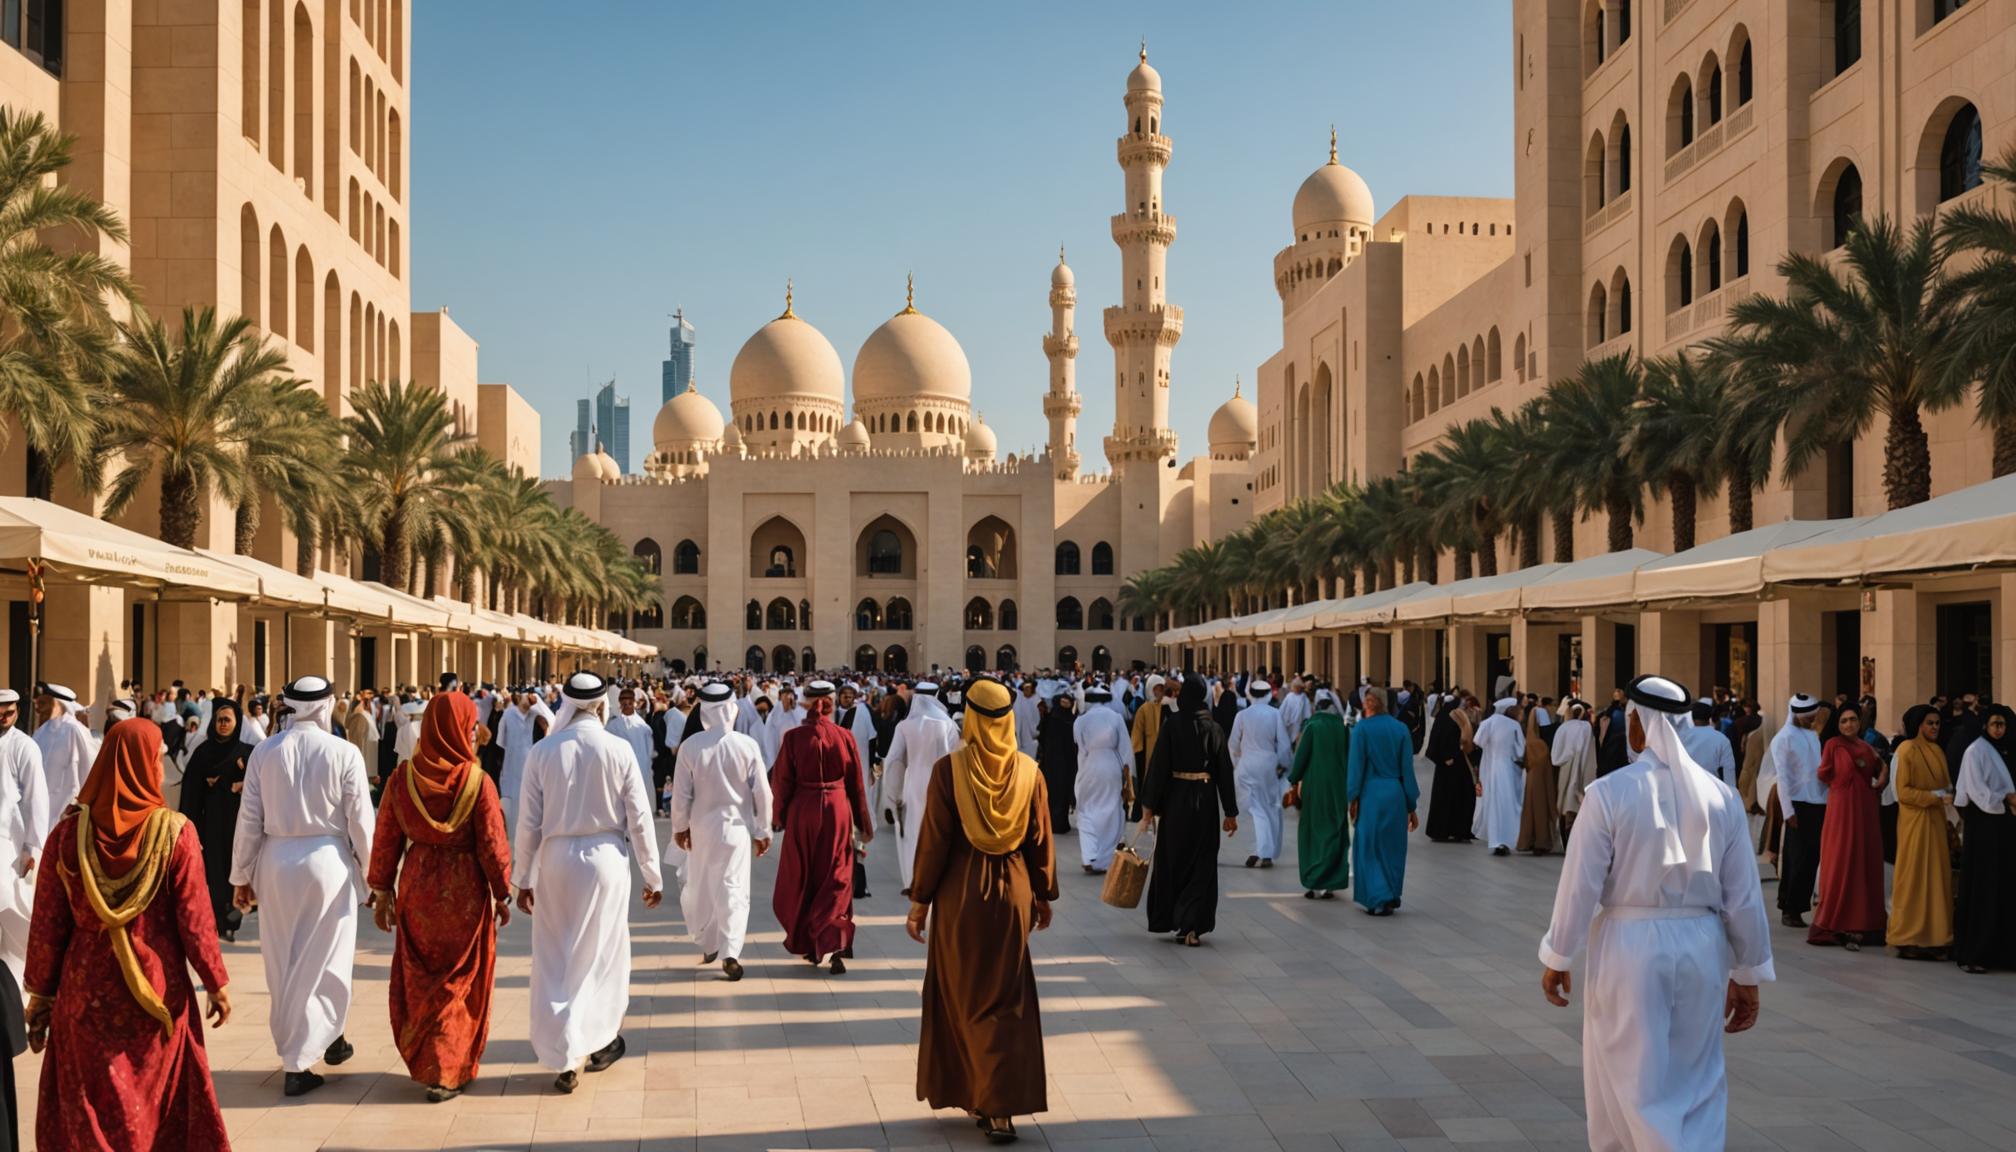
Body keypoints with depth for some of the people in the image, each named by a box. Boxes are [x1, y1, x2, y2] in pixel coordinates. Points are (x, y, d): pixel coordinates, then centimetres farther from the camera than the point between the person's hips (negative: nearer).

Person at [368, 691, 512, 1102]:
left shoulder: (402, 778, -6)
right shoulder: (478, 782, -16)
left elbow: (386, 840, 1)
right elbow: (493, 846, -12)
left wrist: (381, 891, 11)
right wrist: (501, 895, -1)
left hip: (416, 887, 3)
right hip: (464, 892, -3)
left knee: (418, 978, 20)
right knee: (459, 981, 10)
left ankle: (420, 1058, 34)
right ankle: (446, 1073, 12)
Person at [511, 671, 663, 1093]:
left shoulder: (543, 751, -5)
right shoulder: (618, 749, -8)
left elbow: (529, 823, -1)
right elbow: (638, 817, -4)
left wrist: (523, 878, 9)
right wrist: (652, 875, 5)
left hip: (556, 860, 1)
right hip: (606, 857, -1)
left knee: (556, 958, 9)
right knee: (601, 953, 16)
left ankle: (564, 1059, 8)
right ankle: (599, 1042, 27)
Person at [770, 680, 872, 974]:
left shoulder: (794, 737, -9)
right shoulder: (844, 737, -4)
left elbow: (781, 782, -5)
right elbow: (855, 784, 3)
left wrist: (778, 816, 11)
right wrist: (863, 823, 13)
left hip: (802, 811, -1)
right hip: (837, 809, 1)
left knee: (800, 879, 16)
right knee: (835, 879, 7)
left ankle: (806, 943, 26)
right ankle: (832, 944, -10)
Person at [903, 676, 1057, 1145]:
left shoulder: (948, 769, -12)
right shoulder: (1028, 770, -4)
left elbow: (933, 841, -10)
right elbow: (1041, 839, 2)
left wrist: (919, 902, -1)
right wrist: (1043, 895, 15)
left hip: (960, 895, -2)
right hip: (1012, 894, 2)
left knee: (962, 997, 15)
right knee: (1008, 1001, 9)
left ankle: (971, 1094, 23)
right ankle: (1002, 1106, 0)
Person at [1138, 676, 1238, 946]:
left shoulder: (1172, 723, -8)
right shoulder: (1214, 728, 1)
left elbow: (1159, 763, -10)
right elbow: (1224, 770, 1)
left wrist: (1149, 805, -6)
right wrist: (1231, 812, 6)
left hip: (1175, 799, -2)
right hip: (1205, 800, 2)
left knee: (1172, 860, 14)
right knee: (1202, 863, 6)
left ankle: (1171, 919, 24)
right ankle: (1193, 925, -3)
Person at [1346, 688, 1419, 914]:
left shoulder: (1362, 728, -7)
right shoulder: (1401, 728, 2)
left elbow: (1356, 765, -9)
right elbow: (1407, 768, 3)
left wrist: (1353, 798, -2)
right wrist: (1411, 806, 7)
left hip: (1371, 794, -3)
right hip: (1395, 794, 3)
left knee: (1370, 847, 5)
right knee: (1393, 848, 15)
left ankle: (1379, 900, -3)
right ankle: (1392, 896, 22)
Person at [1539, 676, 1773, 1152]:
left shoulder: (1609, 793, -12)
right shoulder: (1720, 796, -1)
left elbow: (1580, 886, -9)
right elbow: (1743, 897, 2)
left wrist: (1557, 960, 3)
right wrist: (1747, 975, 13)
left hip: (1629, 946, -3)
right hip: (1702, 950, 3)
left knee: (1635, 1080, 10)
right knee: (1698, 1083, 15)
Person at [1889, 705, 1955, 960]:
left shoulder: (1937, 750, 14)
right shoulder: (1906, 750, -8)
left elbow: (1944, 783, 20)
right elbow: (1903, 791, -12)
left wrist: (1948, 792, -1)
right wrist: (1934, 797, -19)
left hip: (1935, 821, 7)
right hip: (1915, 821, -7)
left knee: (1936, 877, 4)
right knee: (1914, 879, -4)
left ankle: (1933, 937, 8)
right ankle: (1908, 940, 1)